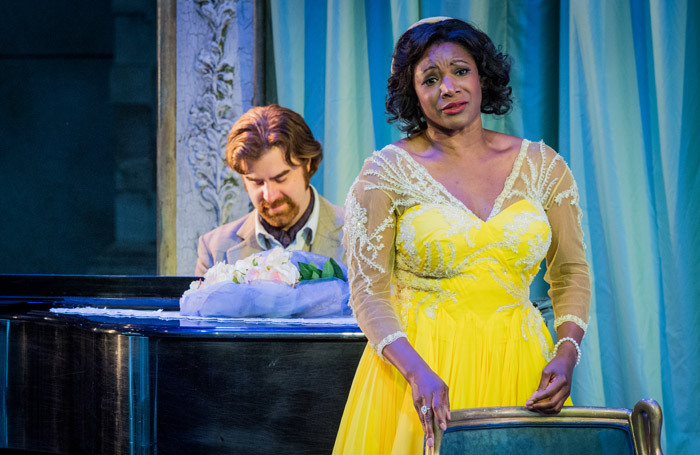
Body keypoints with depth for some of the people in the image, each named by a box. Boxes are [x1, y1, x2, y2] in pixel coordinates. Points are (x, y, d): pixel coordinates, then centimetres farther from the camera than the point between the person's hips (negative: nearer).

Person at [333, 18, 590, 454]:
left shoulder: (542, 166, 6)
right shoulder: (386, 172, -2)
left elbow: (571, 273, 12)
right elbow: (369, 291, -6)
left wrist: (566, 353, -6)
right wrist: (416, 370, -22)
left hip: (517, 367, 2)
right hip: (416, 364, -2)